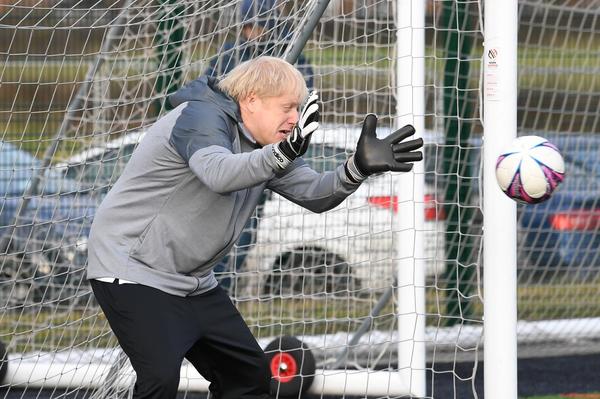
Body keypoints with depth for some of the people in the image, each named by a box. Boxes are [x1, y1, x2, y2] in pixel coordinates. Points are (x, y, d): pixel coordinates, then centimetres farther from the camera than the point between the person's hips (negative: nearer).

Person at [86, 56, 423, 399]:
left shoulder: (263, 145, 8)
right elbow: (218, 174, -41)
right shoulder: (202, 117, -20)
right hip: (133, 270, -10)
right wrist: (284, 154, -56)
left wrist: (359, 167, -18)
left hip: (194, 283, 10)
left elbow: (315, 194, 1)